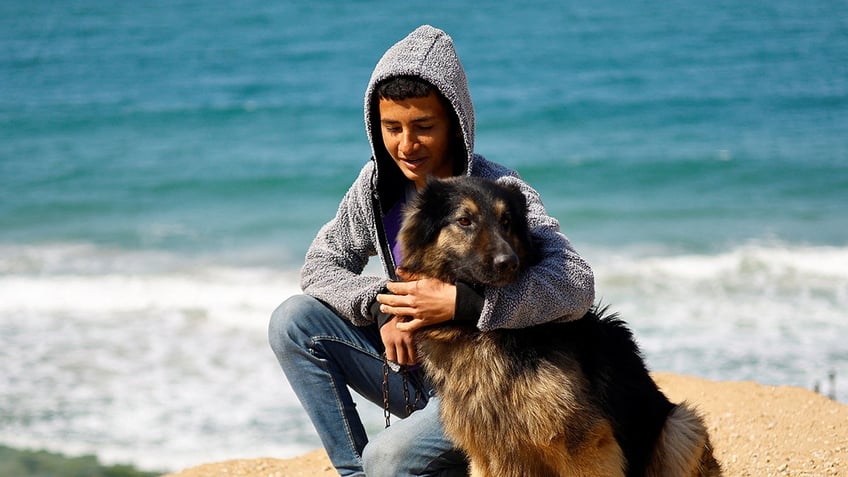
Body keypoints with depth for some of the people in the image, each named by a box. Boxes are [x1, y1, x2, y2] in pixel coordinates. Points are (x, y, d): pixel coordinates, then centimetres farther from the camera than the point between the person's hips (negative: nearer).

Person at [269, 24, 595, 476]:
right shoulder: (378, 183, -3)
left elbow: (577, 284, -32)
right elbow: (320, 264, 3)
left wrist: (460, 302, -38)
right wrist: (380, 303, -17)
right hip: (414, 367, 6)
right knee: (293, 321, -9)